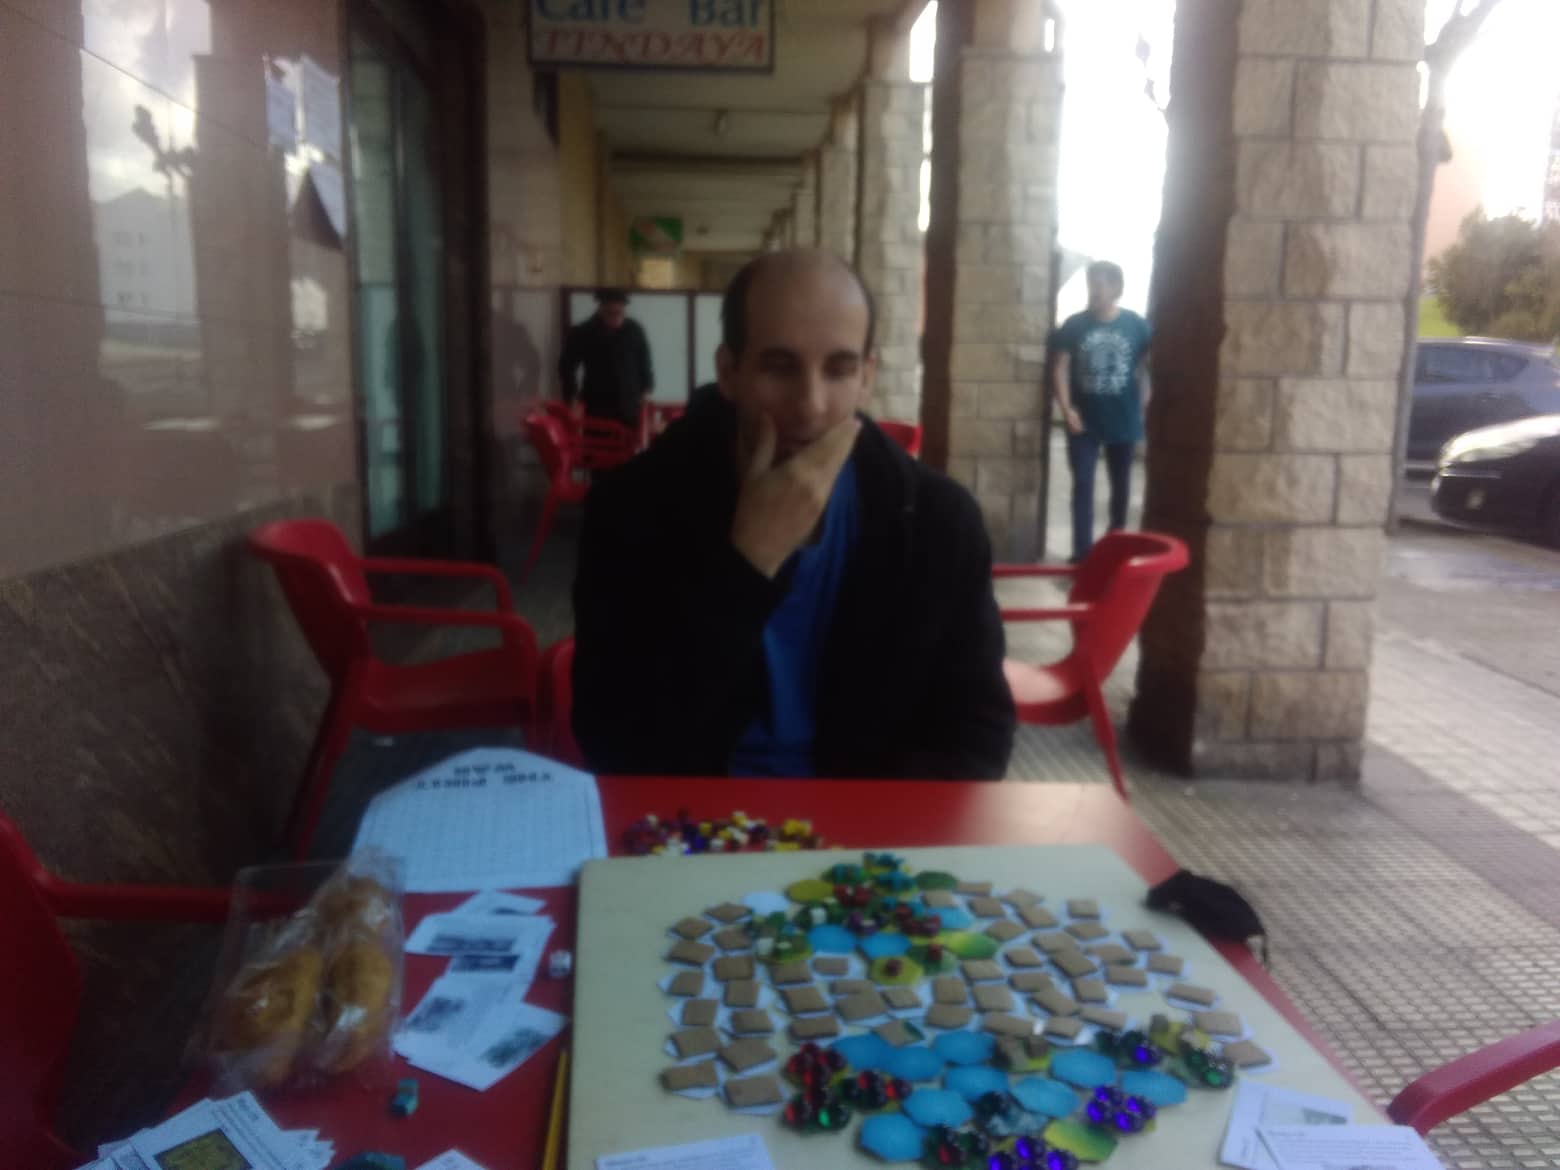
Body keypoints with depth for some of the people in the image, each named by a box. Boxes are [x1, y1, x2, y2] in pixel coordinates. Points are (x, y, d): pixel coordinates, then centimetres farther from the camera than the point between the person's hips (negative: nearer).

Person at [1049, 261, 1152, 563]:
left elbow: (1147, 367, 4)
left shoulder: (1136, 325, -3)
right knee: (1083, 485, -2)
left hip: (1124, 420, 1)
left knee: (1121, 485, 13)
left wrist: (1141, 406, -3)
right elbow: (1061, 367, -3)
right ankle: (1083, 551, 1)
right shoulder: (1074, 325, -3)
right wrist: (1067, 408, -13)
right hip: (1084, 420, -1)